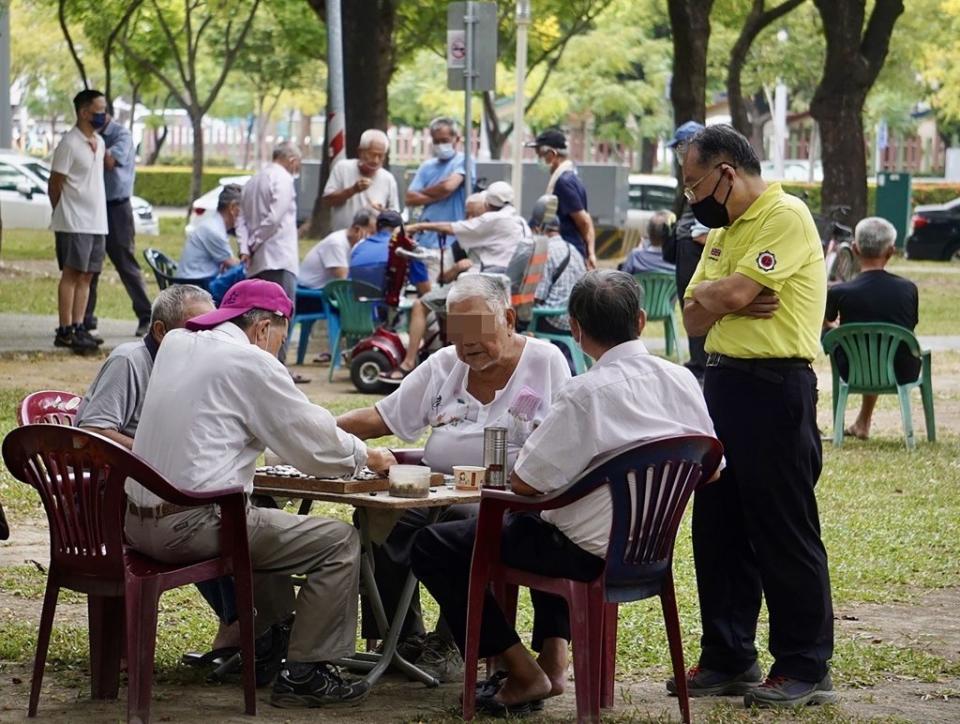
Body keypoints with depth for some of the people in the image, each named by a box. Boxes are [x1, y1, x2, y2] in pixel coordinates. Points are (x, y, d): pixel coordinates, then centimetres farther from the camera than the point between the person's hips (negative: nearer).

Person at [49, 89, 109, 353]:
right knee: (71, 274, -7)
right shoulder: (69, 143, -12)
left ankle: (78, 327, 9)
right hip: (75, 222, -8)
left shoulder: (99, 142, 13)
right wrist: (62, 215, 1)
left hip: (97, 222, 8)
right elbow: (54, 185, -9)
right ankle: (65, 331, -7)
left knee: (86, 275, 7)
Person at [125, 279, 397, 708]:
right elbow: (315, 444, -4)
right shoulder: (250, 362, -9)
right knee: (339, 542, -1)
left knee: (264, 521, 35)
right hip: (192, 523, -9)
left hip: (139, 520, 9)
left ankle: (267, 648, 40)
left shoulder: (175, 345, 15)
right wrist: (365, 456, 16)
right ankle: (304, 674, 1)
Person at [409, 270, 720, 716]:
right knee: (535, 526, 39)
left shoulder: (587, 394, -24)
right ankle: (553, 658, 26)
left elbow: (523, 484, -21)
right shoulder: (682, 381, -5)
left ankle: (523, 674, 7)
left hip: (589, 553, -8)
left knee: (432, 548, 5)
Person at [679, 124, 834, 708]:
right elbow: (695, 318, 12)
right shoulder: (725, 230, 17)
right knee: (717, 527, 11)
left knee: (785, 533, -4)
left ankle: (806, 668, 3)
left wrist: (711, 294, 1)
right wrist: (727, 302, -9)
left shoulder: (786, 216, -12)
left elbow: (732, 293, -20)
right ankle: (728, 657, 20)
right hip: (724, 378, 9)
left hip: (775, 387, -9)